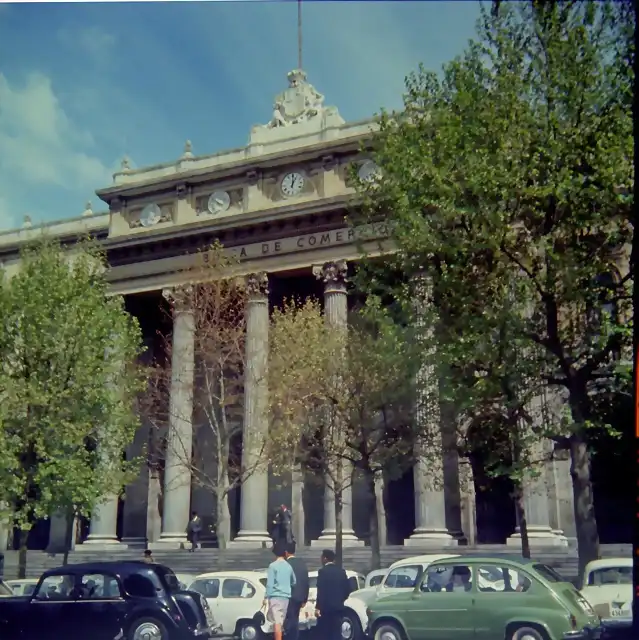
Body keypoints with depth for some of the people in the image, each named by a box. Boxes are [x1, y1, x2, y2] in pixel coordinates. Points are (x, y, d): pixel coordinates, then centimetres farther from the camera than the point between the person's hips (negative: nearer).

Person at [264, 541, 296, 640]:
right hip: (286, 597, 6)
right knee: (280, 622, 14)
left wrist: (267, 597, -6)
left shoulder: (273, 565, -8)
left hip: (275, 596, -6)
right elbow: (293, 582, 17)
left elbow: (270, 583, -11)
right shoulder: (288, 566, 9)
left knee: (277, 622, -9)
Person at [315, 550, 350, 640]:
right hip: (338, 607, 6)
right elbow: (347, 589, 9)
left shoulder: (323, 571, -10)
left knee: (323, 633, -1)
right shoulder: (341, 571, 9)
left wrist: (318, 607, -12)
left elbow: (321, 591, -15)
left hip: (325, 607, -6)